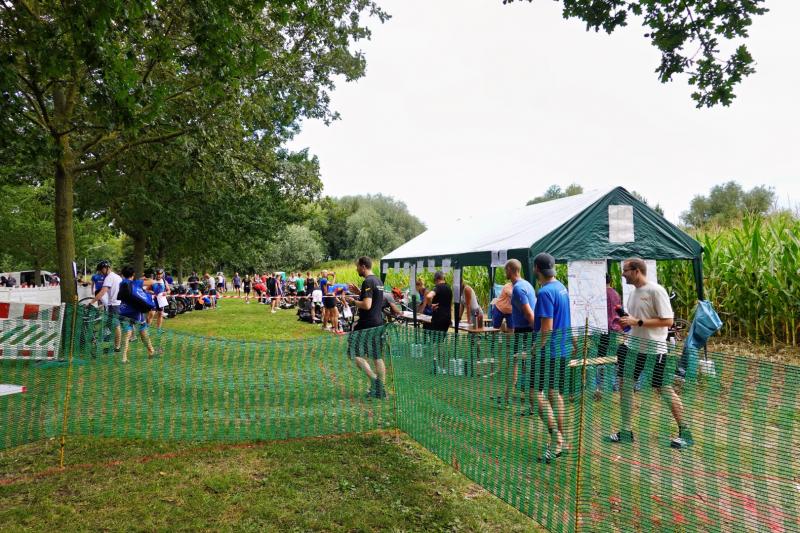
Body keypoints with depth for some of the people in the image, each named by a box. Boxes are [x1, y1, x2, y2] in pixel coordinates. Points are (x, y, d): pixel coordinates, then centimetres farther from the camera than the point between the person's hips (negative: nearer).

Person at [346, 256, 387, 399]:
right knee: (377, 356, 12)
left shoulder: (367, 282, -16)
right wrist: (359, 292, 17)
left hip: (367, 325, -9)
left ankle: (374, 378, -10)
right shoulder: (378, 280, 14)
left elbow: (367, 305, -24)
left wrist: (354, 301, -9)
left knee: (356, 353, 0)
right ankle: (381, 390, 15)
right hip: (378, 323, 9)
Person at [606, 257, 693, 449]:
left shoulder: (655, 290, -14)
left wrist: (637, 322, -22)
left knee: (665, 390, 2)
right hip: (632, 346, 8)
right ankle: (626, 431, 16)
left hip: (654, 349, -8)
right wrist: (625, 320, 0)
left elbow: (667, 321, -19)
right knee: (624, 385, 5)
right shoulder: (633, 292, 11)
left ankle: (685, 432, 21)